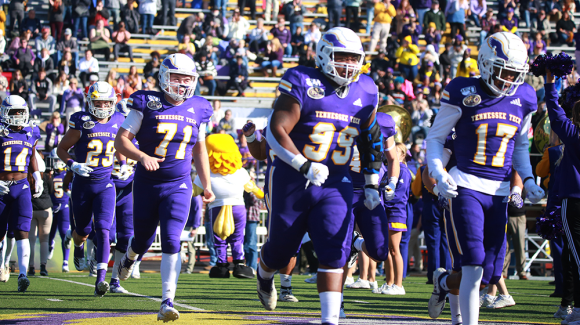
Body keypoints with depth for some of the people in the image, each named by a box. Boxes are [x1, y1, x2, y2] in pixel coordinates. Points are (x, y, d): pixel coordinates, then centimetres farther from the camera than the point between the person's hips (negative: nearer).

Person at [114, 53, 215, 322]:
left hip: (178, 186, 1)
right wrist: (142, 157, -26)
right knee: (143, 239, 13)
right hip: (147, 185, -1)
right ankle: (129, 258, 51)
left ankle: (167, 303, -15)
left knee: (171, 242, -14)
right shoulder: (147, 104, -7)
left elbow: (199, 149, 17)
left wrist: (206, 185, 17)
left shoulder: (197, 110, 4)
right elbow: (121, 139, -9)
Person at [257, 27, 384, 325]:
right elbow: (276, 131, -19)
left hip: (335, 186, 3)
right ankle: (264, 275, 48)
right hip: (292, 180, -3)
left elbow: (369, 142, 17)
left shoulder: (364, 93, 4)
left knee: (334, 252, -13)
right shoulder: (304, 85, -13)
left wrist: (371, 185, 14)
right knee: (281, 248, 12)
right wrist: (305, 166, -29)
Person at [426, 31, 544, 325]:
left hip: (499, 193, 5)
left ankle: (445, 282, 37)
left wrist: (528, 180, 6)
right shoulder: (464, 94, -6)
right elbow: (435, 138, 1)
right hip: (466, 188, -5)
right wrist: (439, 175, -14)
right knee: (475, 266, -15)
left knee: (491, 274, 5)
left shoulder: (522, 100, 8)